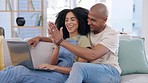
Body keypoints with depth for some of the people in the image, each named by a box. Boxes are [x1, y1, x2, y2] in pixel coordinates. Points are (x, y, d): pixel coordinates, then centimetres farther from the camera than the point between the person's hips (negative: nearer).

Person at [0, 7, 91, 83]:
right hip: (52, 73, 6)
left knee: (19, 71, -25)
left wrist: (54, 67, -17)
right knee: (12, 69, -16)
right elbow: (52, 64, 8)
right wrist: (57, 46, -11)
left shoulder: (83, 40, 4)